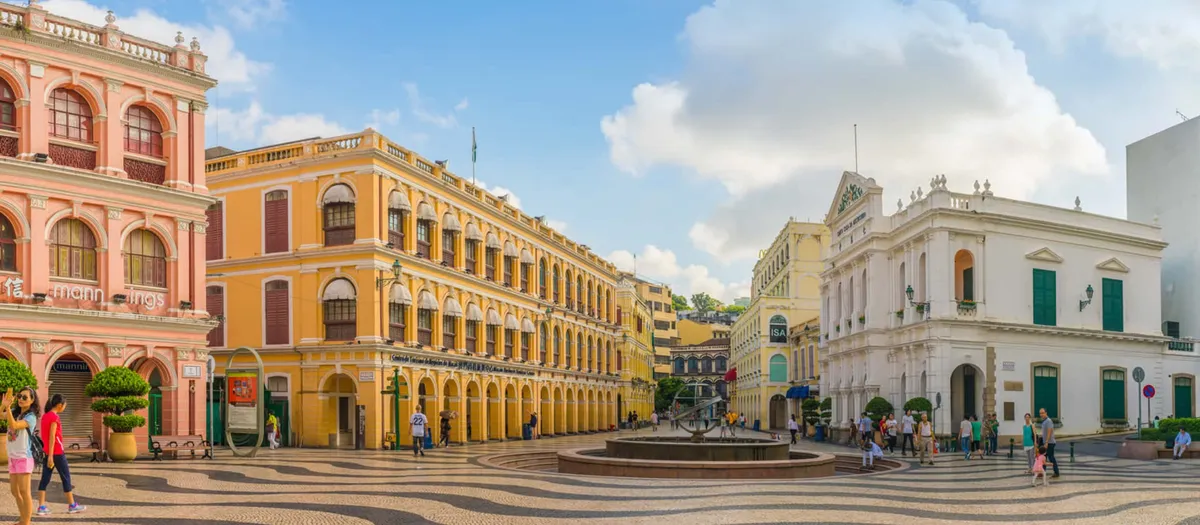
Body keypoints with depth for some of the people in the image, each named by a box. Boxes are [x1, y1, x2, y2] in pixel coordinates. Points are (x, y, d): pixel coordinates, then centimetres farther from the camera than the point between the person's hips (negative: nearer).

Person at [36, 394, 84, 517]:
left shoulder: (45, 416, 11)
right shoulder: (55, 417, -15)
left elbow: (46, 436, 16)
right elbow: (52, 437, -20)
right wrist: (51, 456, -21)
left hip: (47, 452, 8)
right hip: (56, 452, -8)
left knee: (45, 479, 4)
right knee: (66, 477, 2)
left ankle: (41, 507, 0)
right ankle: (72, 505, 9)